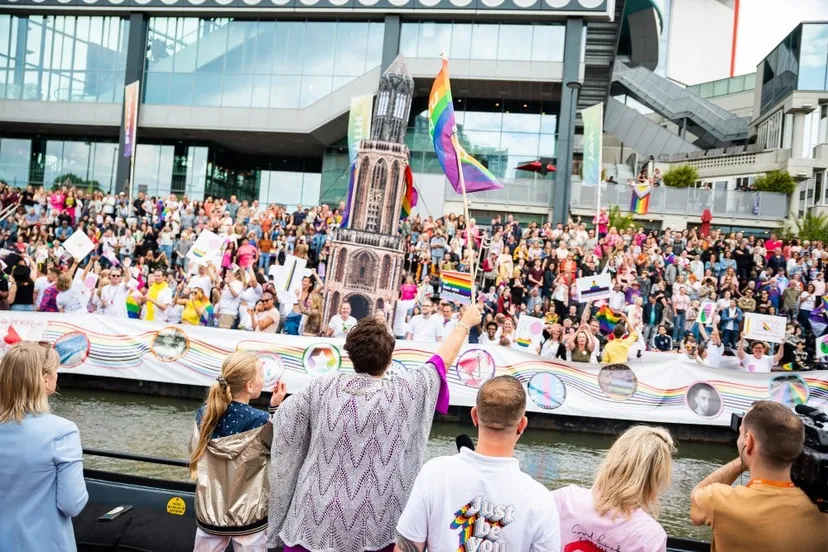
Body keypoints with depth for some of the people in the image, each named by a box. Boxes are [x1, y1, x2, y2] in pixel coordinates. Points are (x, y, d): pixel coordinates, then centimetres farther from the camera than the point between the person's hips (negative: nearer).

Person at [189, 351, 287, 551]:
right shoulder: (260, 422, -21)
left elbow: (195, 453, 6)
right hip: (248, 518, -4)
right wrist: (276, 408, -8)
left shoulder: (204, 414, -7)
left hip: (209, 513, 4)